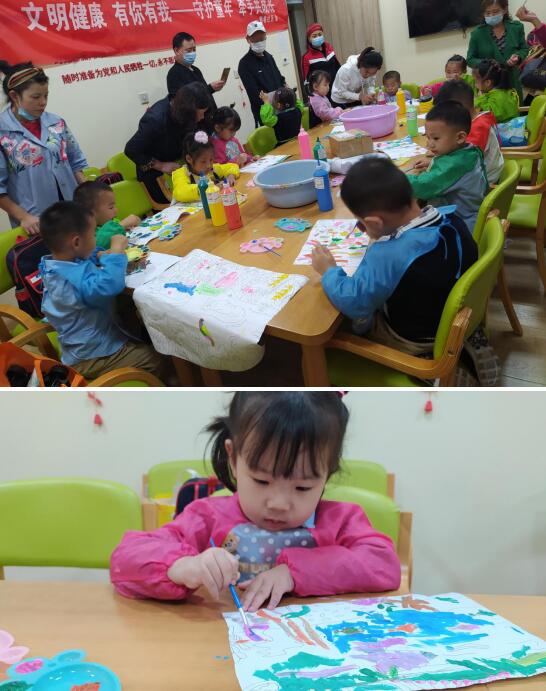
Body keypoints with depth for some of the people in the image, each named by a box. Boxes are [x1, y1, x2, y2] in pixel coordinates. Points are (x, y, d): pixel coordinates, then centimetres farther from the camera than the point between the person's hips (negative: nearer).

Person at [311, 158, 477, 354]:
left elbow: (353, 303, -30)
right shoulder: (451, 217, -15)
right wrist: (381, 234, 2)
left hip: (415, 340, -7)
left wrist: (329, 271, -14)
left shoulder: (388, 254, -38)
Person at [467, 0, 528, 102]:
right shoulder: (477, 33, -5)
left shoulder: (516, 27, 1)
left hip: (513, 82, 3)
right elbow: (470, 59, 0)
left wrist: (518, 56, -11)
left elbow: (524, 49, 12)